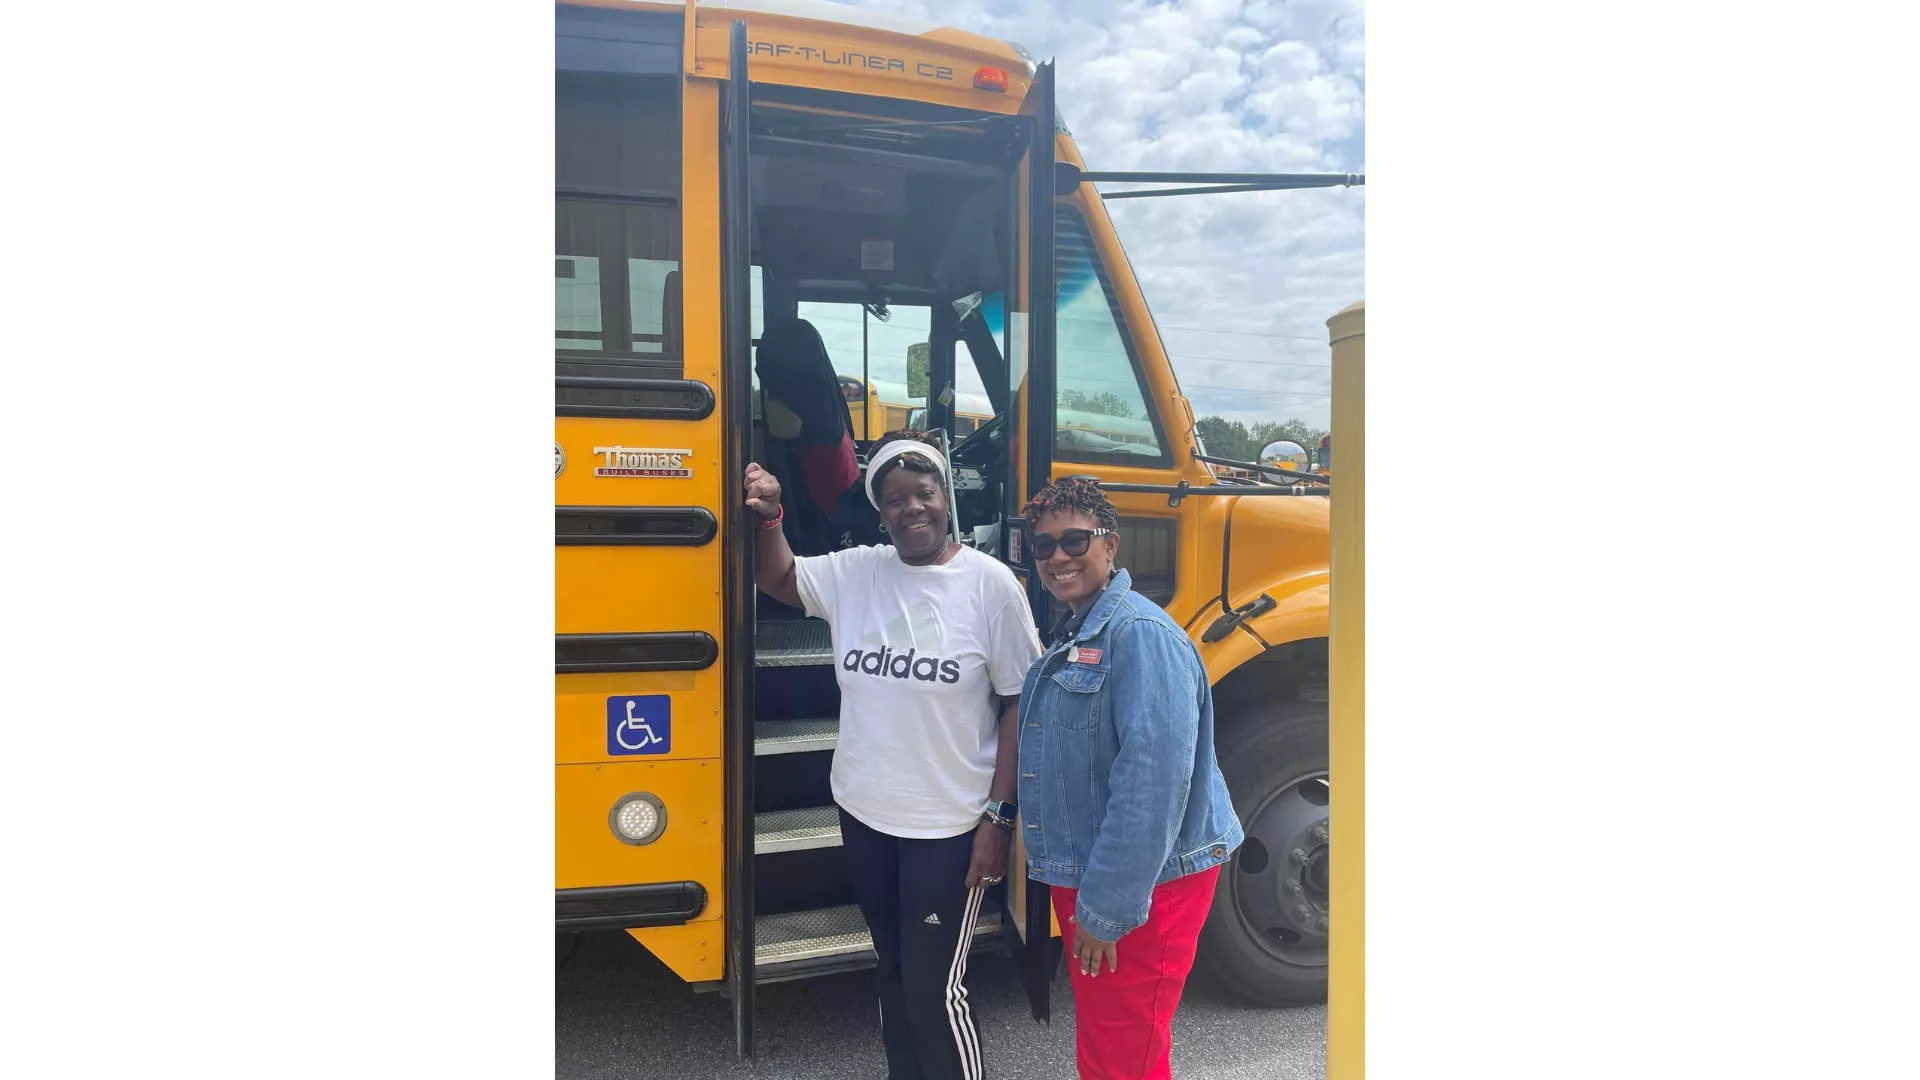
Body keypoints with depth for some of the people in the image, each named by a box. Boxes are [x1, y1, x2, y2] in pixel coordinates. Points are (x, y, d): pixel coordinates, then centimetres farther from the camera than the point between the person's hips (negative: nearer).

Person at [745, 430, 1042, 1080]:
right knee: (893, 972, 20)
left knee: (934, 989, 4)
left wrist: (999, 817, -12)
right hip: (864, 814, 5)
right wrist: (768, 517, -7)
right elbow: (778, 578, 14)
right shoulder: (854, 572, 0)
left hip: (948, 826, -5)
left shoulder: (989, 582, -12)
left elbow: (1019, 704, -10)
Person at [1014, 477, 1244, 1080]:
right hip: (1083, 880, 9)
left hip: (1140, 890, -9)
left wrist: (1107, 909, -25)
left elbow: (1154, 777, -28)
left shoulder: (1140, 634, -21)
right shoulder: (1070, 636, 11)